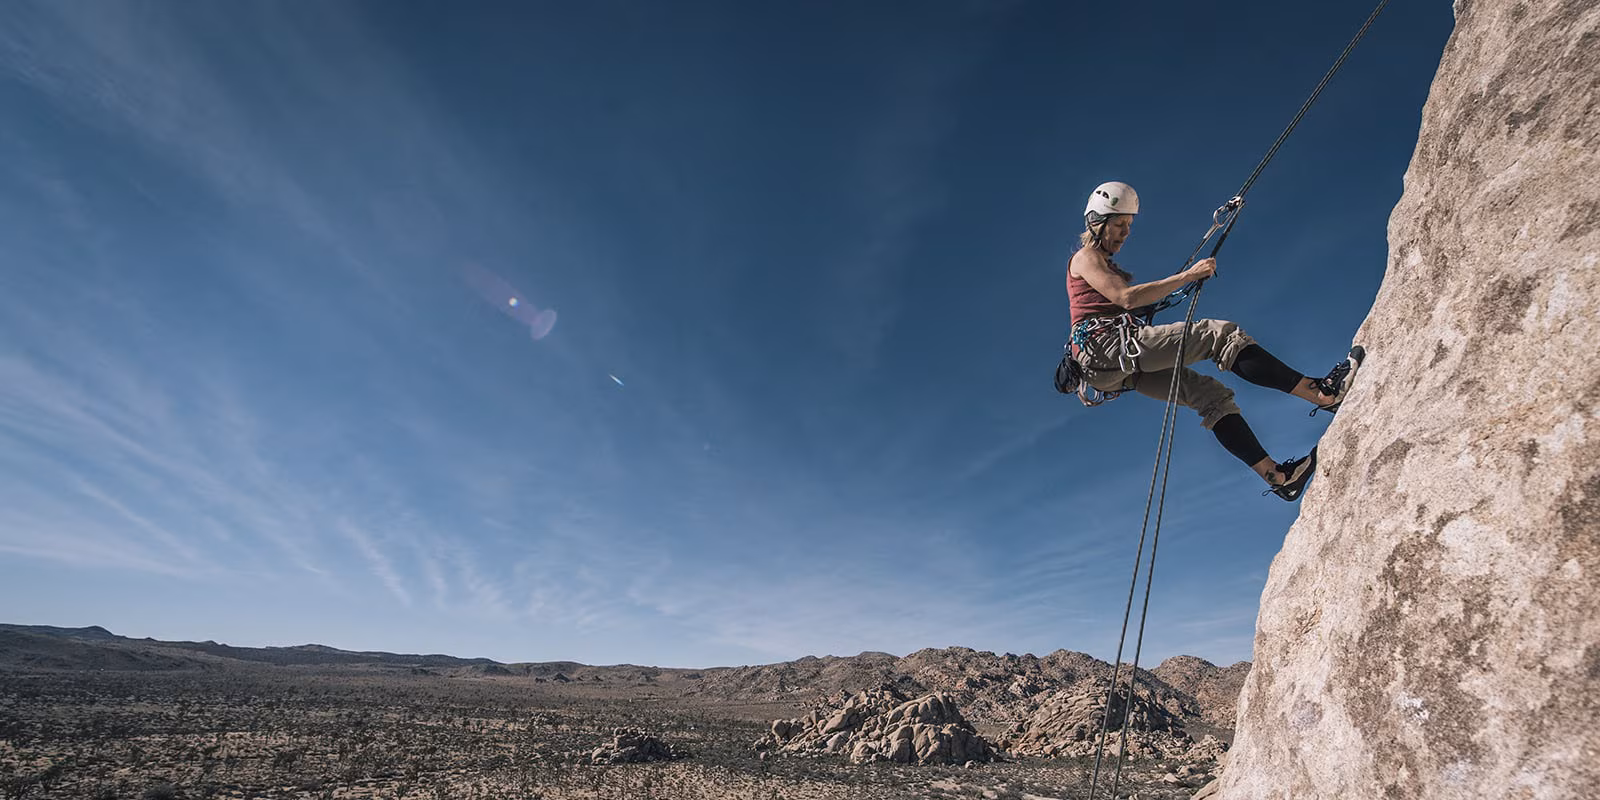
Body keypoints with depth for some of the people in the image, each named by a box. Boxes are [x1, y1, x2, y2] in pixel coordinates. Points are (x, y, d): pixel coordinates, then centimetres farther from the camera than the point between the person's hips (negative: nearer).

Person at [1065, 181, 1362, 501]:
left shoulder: (1104, 264, 33)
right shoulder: (1085, 257, 3)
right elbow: (1125, 297, -14)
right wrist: (1187, 276, -14)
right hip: (1108, 346, -9)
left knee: (1209, 393, 1)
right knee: (1219, 333, -18)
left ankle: (1276, 474, -2)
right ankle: (1323, 392, -21)